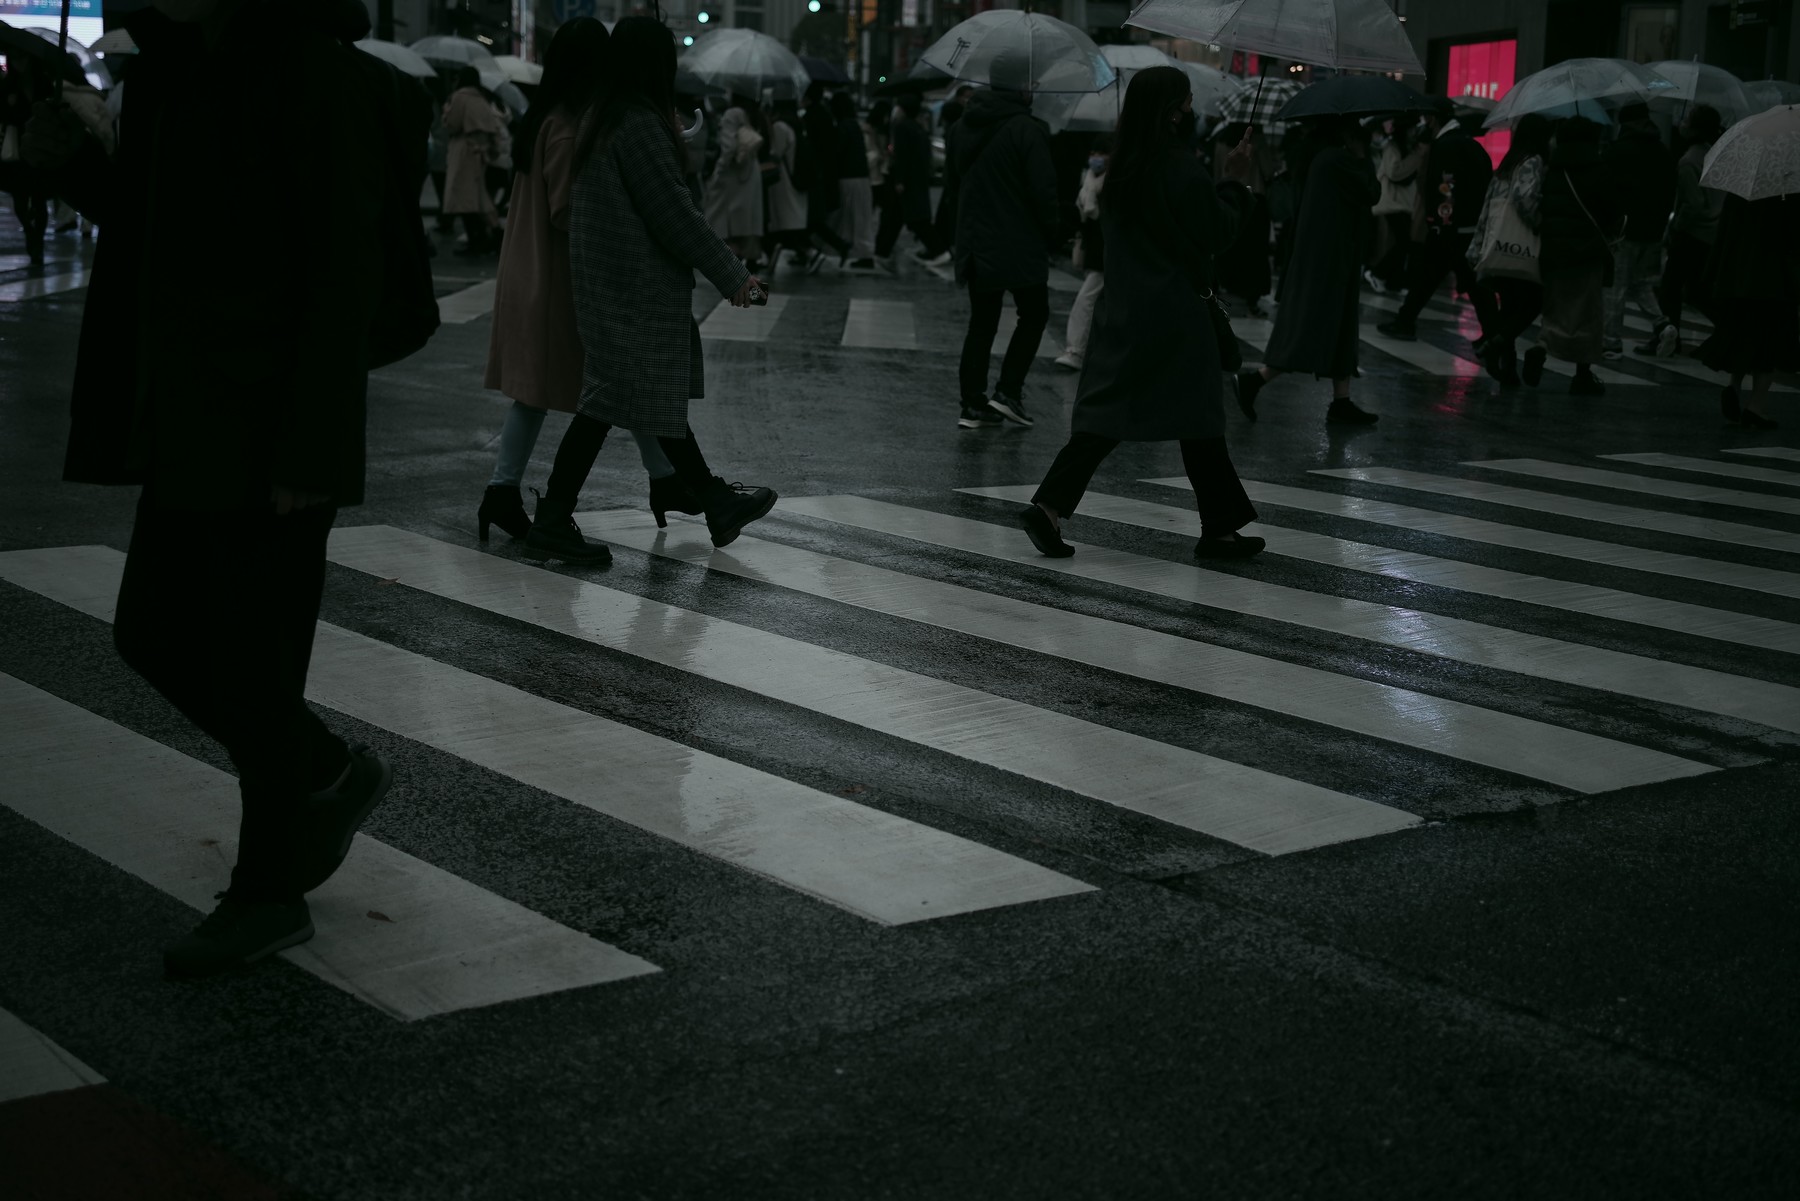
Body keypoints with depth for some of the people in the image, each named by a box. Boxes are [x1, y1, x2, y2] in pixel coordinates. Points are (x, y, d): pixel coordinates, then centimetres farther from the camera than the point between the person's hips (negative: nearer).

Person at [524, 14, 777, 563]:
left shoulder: (603, 120, 11)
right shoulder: (641, 125, -18)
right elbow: (674, 214, -18)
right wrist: (733, 275, -11)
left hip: (609, 281, 10)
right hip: (634, 289, -10)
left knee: (659, 392, 15)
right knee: (612, 397, -5)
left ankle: (715, 501, 26)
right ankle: (554, 516, 0)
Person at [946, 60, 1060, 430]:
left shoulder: (963, 128, 8)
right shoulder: (1028, 130, -16)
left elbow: (951, 185, 17)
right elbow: (1042, 189, -17)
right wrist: (1052, 229, -2)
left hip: (975, 243, 6)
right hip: (1020, 246, -6)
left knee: (981, 323, 12)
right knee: (1034, 315, 10)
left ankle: (973, 403, 10)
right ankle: (1008, 391, 2)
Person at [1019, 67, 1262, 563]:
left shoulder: (1122, 169, 7)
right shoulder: (1182, 170, -15)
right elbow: (1216, 233, -10)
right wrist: (1236, 182, 3)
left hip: (1123, 311, 7)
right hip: (1176, 313, -7)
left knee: (1105, 414, 7)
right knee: (1198, 420, 4)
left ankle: (1048, 506, -6)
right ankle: (1219, 528, 14)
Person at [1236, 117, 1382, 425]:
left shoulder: (1321, 157, 12)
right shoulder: (1339, 158, -17)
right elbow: (1371, 194, -12)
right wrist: (1363, 159, 0)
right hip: (1331, 258, -10)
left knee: (1341, 329, 12)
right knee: (1313, 327, -9)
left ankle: (1342, 401, 15)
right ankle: (1256, 379, -9)